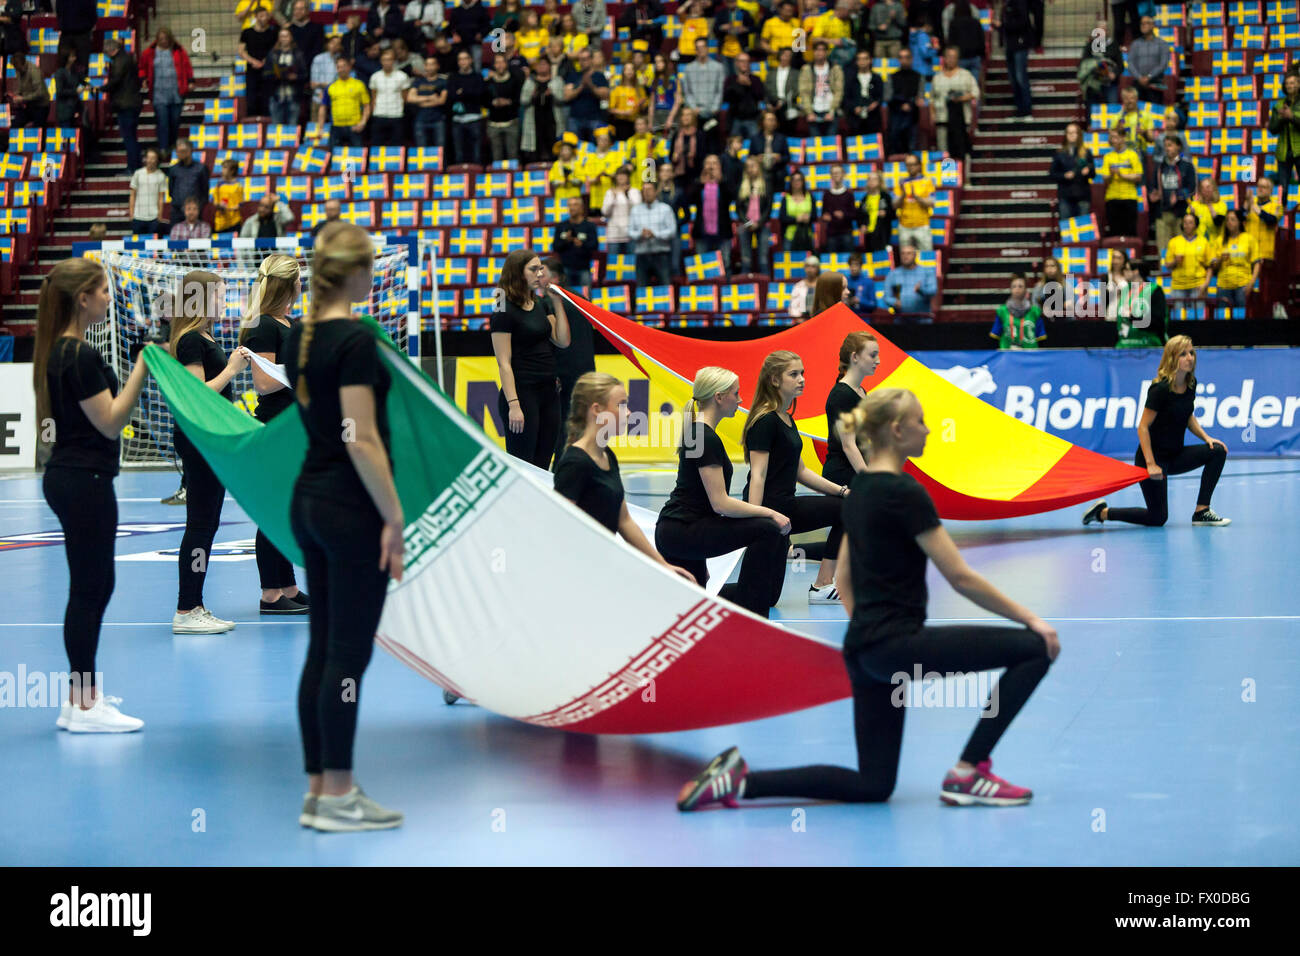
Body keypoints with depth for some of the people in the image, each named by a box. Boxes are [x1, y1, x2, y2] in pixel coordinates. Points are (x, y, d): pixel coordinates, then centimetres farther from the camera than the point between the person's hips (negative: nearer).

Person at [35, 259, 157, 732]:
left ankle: (82, 692, 23)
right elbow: (111, 421, -19)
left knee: (93, 585, 16)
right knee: (90, 587, -5)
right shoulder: (80, 355, -18)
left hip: (68, 476, 10)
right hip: (84, 480, -10)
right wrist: (142, 370, -20)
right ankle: (82, 707, -1)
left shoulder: (59, 350, 11)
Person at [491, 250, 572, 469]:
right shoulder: (504, 312, -11)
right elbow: (504, 363, -14)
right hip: (522, 392, -8)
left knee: (542, 464, 9)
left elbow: (563, 341, 7)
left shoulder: (541, 305, 12)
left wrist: (557, 303, 4)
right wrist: (513, 404, -21)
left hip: (548, 392, 8)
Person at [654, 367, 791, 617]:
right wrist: (770, 513, -14)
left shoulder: (698, 433, 15)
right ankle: (751, 620, -8)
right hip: (681, 533, -11)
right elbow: (720, 503, -21)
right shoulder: (706, 438, -17)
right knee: (767, 529, -14)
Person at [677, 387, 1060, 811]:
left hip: (864, 647, 9)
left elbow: (843, 576, 20)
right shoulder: (904, 493, -14)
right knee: (1034, 648, -8)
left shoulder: (861, 489, 13)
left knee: (873, 785, 12)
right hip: (898, 644, -9)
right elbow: (960, 578, -15)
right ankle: (968, 774, -4)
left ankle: (739, 779, 3)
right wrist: (1028, 618, -8)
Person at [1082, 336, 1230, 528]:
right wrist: (1151, 464, -24)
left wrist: (1207, 438, 0)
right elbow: (1143, 427, -20)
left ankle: (1201, 512, -5)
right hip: (1153, 456, -7)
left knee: (1218, 451, -10)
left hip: (1175, 455, 7)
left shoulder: (1190, 383, 1)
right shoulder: (1160, 389, -22)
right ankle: (1102, 512, 13)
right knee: (1157, 518, -6)